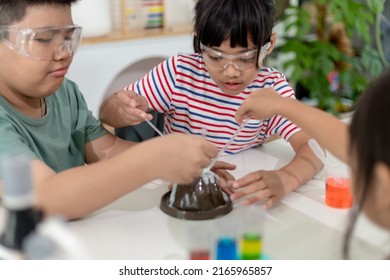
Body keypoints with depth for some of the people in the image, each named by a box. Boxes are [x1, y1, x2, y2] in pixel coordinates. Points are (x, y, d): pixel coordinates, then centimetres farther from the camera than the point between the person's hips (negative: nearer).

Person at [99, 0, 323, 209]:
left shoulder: (271, 87, -12)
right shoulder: (180, 72, -11)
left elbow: (313, 147, -22)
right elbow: (107, 111, -7)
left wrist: (285, 179, -44)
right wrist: (123, 111, -31)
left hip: (239, 196, -1)